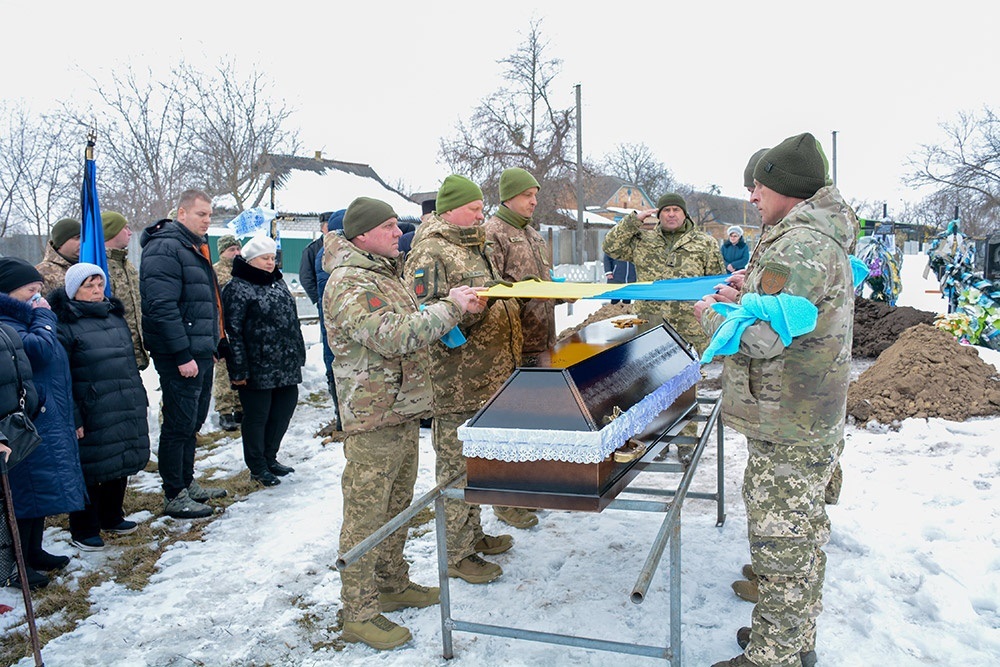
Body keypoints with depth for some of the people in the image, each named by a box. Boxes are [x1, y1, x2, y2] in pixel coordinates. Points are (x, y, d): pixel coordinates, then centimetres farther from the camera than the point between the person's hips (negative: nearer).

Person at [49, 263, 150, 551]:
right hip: (91, 417, -7)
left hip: (126, 411, 7)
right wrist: (72, 417, -16)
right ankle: (83, 531, 19)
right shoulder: (64, 325, -11)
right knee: (91, 471, 3)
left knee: (121, 464, 17)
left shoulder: (115, 317, 13)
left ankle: (112, 517, 36)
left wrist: (139, 398, 19)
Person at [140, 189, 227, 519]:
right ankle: (174, 497, 8)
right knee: (179, 425, -2)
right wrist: (183, 355, -24)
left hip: (200, 352, 10)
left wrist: (212, 346, 21)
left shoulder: (195, 247, 18)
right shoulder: (165, 248, -14)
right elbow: (162, 306, -22)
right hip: (180, 356, -10)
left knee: (192, 422, 17)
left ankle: (187, 483, 30)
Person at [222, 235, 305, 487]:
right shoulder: (238, 288, -9)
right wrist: (239, 369, -17)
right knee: (257, 416, 4)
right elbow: (233, 331, -13)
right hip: (257, 369, -8)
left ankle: (270, 458, 30)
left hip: (286, 366, 8)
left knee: (284, 410, 12)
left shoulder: (277, 282, 16)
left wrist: (298, 355, 18)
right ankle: (257, 467, 18)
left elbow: (292, 321, 21)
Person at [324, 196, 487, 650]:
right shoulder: (349, 285, -18)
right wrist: (450, 307, -21)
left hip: (404, 412, 10)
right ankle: (359, 613, 13)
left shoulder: (385, 273, 15)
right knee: (366, 517, 1)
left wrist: (453, 307, 10)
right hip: (372, 420, -10)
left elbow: (411, 324, 26)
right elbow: (394, 336, -29)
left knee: (397, 507, 20)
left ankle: (393, 584, 36)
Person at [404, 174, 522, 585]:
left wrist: (518, 292, 14)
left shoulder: (477, 248, 18)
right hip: (456, 387, -9)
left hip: (488, 381, 9)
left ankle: (472, 535, 34)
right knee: (456, 468, 1)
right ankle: (457, 556, 13)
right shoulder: (430, 254, -12)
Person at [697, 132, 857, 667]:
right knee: (804, 531, 21)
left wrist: (711, 315, -9)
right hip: (811, 422, 11)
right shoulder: (823, 238, 14)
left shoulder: (799, 245, -22)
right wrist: (747, 294, 8)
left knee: (779, 541, 1)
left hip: (788, 432, -11)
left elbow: (760, 337, -27)